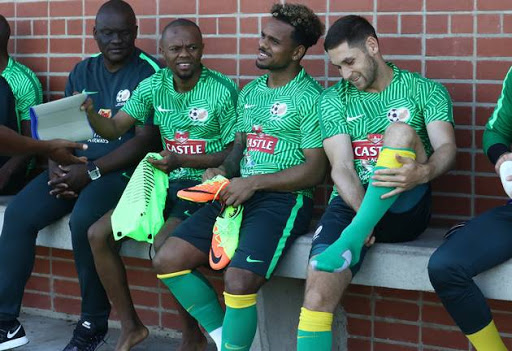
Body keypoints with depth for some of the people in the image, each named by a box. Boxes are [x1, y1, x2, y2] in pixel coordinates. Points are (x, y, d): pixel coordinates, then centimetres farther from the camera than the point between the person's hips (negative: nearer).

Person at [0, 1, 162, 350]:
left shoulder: (149, 73, -5)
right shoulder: (82, 72, 15)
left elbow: (146, 139, -12)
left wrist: (91, 172, -18)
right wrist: (56, 166, -8)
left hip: (120, 169, -6)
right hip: (74, 166, 6)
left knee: (83, 221, -33)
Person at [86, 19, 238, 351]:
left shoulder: (222, 90, -11)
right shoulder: (153, 87, 5)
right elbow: (114, 128, 5)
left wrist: (182, 160, -21)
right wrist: (89, 113, -18)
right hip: (167, 183, 7)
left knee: (164, 245, -30)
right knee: (98, 234, -7)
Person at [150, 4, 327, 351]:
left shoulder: (310, 98, -7)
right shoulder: (250, 92, 17)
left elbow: (315, 170, -11)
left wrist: (253, 182, -15)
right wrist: (223, 172, 0)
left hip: (285, 198, -8)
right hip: (238, 193, 8)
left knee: (239, 280, -30)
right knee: (167, 260, -7)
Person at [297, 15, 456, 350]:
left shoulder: (425, 90, 7)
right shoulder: (334, 99, 10)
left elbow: (446, 147, -9)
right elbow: (341, 167, -2)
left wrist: (423, 173, -34)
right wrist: (363, 214, -22)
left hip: (405, 208, -1)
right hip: (353, 205, 1)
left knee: (400, 131, -28)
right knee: (318, 294, -25)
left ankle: (350, 239, -34)